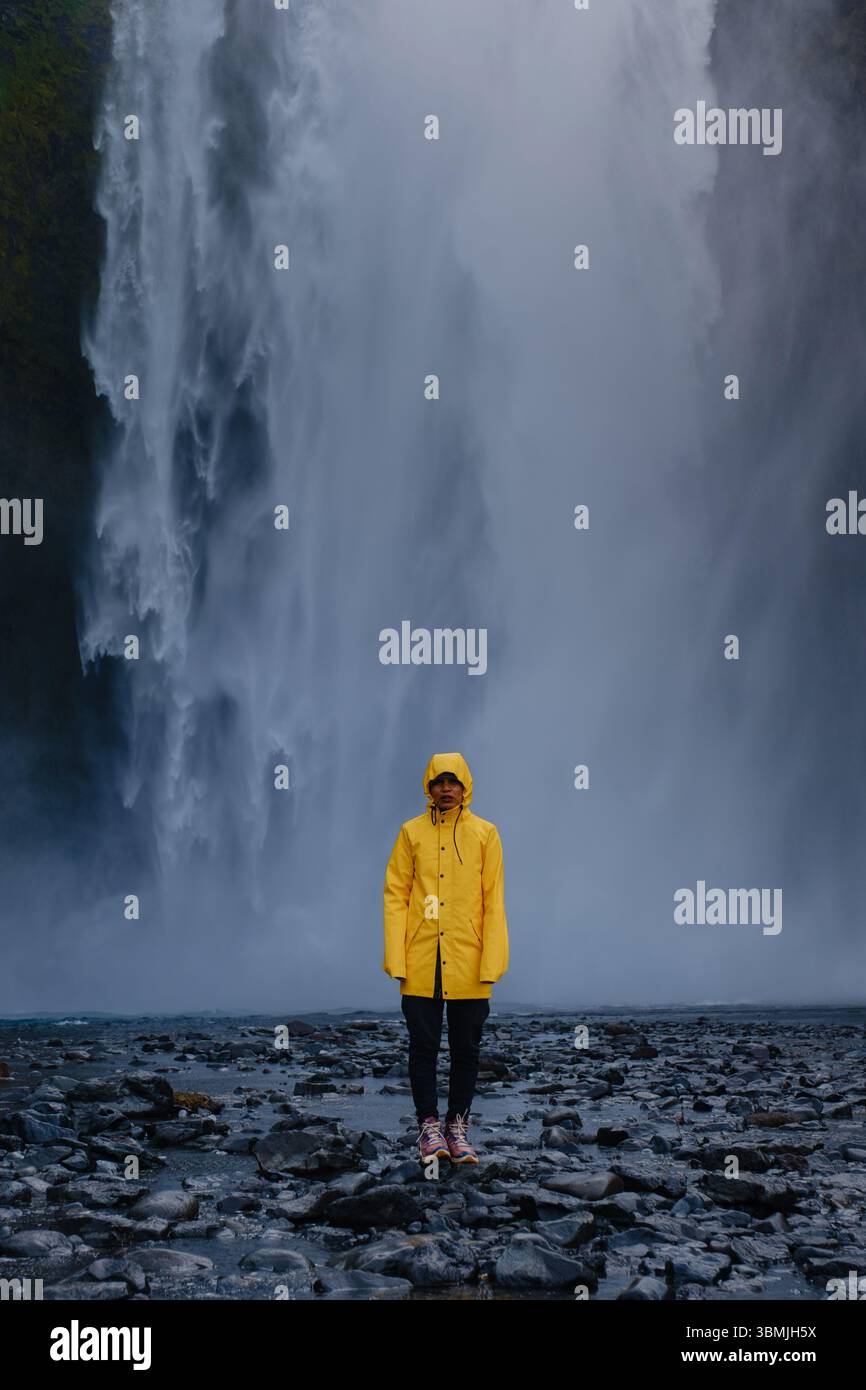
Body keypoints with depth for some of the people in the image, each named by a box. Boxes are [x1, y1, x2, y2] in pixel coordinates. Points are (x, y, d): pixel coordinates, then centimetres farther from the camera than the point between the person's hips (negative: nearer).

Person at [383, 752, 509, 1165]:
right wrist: (396, 959, -5)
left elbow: (494, 902, 2)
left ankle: (458, 1124, 16)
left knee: (465, 1049, 6)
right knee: (423, 1046, 4)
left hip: (468, 965, 0)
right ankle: (428, 1124, 14)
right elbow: (395, 896, 3)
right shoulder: (412, 833, 5)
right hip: (421, 965, 0)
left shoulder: (484, 834, 4)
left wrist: (491, 963, -6)